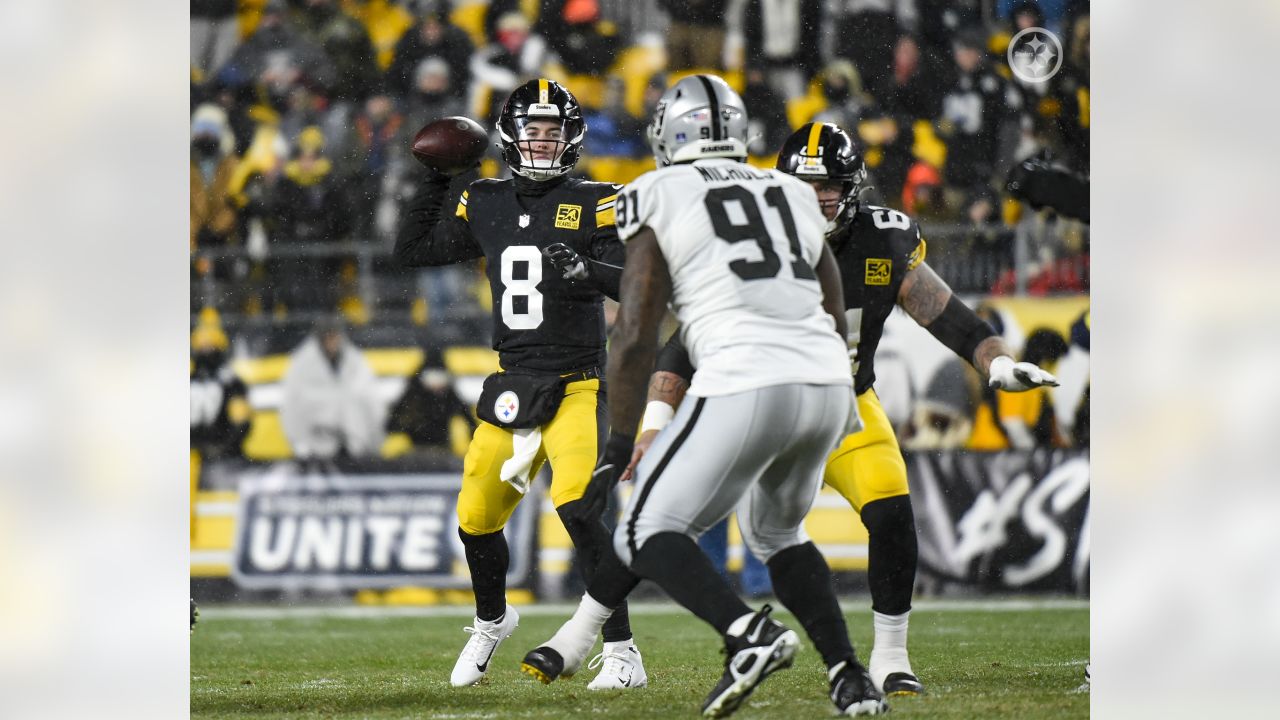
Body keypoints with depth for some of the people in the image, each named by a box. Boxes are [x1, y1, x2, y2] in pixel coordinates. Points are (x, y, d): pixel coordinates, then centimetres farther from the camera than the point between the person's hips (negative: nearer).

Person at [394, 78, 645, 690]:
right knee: (476, 517, 7)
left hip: (577, 386, -5)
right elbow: (411, 251, 15)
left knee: (576, 504, -24)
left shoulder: (593, 204, -5)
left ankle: (622, 652, -19)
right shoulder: (487, 205, 8)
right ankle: (491, 621, 38)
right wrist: (434, 181, 8)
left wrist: (587, 269, -35)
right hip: (511, 385, 5)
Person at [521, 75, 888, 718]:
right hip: (828, 387, 6)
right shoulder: (794, 197, 23)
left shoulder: (660, 198, 6)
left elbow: (636, 332, 0)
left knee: (646, 535, 4)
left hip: (743, 385, -6)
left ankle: (751, 635, -21)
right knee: (776, 534, 28)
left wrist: (617, 444, 5)